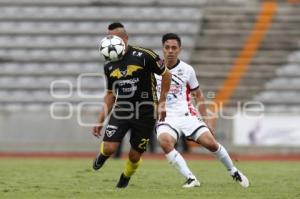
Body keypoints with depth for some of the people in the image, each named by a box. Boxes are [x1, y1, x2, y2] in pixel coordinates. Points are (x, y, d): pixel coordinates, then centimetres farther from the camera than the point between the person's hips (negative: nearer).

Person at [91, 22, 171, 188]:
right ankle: (102, 156, 22)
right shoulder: (109, 66, 3)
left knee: (134, 156, 2)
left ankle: (124, 180, 34)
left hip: (145, 114, -3)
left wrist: (161, 103, -4)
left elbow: (166, 74, -2)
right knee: (109, 148, -16)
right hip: (120, 111, 3)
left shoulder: (143, 56, -14)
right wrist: (100, 121, 10)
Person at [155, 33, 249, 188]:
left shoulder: (187, 70, 3)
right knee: (165, 141, -33)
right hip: (166, 118, -1)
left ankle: (234, 172, 12)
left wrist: (205, 120, 10)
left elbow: (198, 95, 13)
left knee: (210, 142, -14)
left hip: (186, 115, 1)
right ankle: (191, 179, -28)